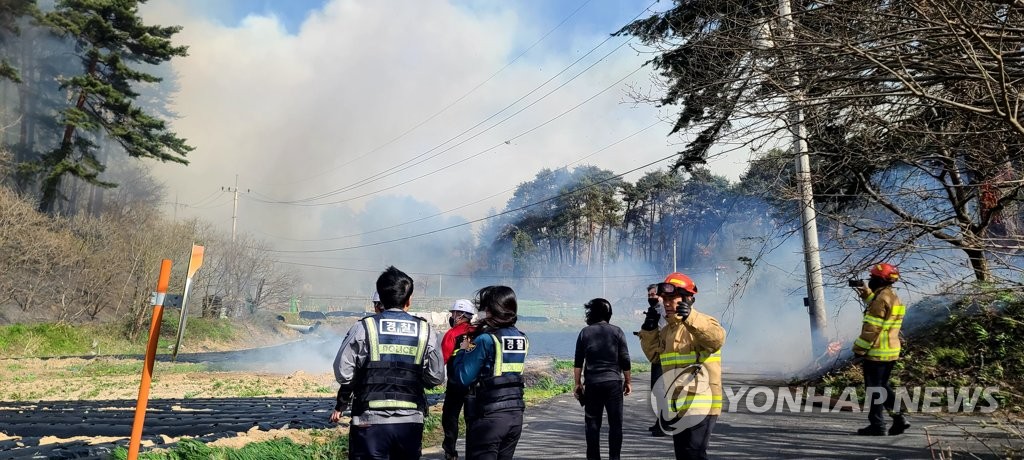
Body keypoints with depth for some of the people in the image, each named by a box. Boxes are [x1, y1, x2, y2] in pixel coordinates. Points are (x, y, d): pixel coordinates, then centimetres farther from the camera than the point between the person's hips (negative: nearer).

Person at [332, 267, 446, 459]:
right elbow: (436, 378, 1)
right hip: (411, 422, 3)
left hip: (370, 421, -2)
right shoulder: (425, 331, 1)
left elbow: (343, 373, -8)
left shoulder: (363, 328, -7)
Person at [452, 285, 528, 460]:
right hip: (515, 415, 7)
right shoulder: (521, 339, 6)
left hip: (488, 417, -7)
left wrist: (464, 351, 0)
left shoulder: (486, 340, -15)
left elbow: (463, 378, -17)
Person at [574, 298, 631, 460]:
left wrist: (578, 383, 9)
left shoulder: (585, 332, 3)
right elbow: (625, 360, 1)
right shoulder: (617, 332, 2)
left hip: (592, 383, 1)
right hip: (613, 382, -1)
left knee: (592, 423, 6)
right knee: (615, 423, 4)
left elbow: (578, 361, 3)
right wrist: (628, 381, 10)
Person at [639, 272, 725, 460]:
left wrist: (690, 318, -42)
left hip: (700, 405, -9)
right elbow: (654, 354, 21)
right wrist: (649, 330, 6)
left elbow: (717, 338, -31)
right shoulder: (667, 329, 15)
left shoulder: (701, 323, -10)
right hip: (677, 407, 9)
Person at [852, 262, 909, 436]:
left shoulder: (881, 298, -18)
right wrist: (866, 293, 22)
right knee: (883, 386, 19)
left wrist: (859, 348, -16)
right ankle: (899, 418, 12)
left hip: (876, 352, -9)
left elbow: (872, 327, -21)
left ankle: (877, 426, 4)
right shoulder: (894, 297, 12)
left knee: (874, 389, 0)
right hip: (891, 351, 9)